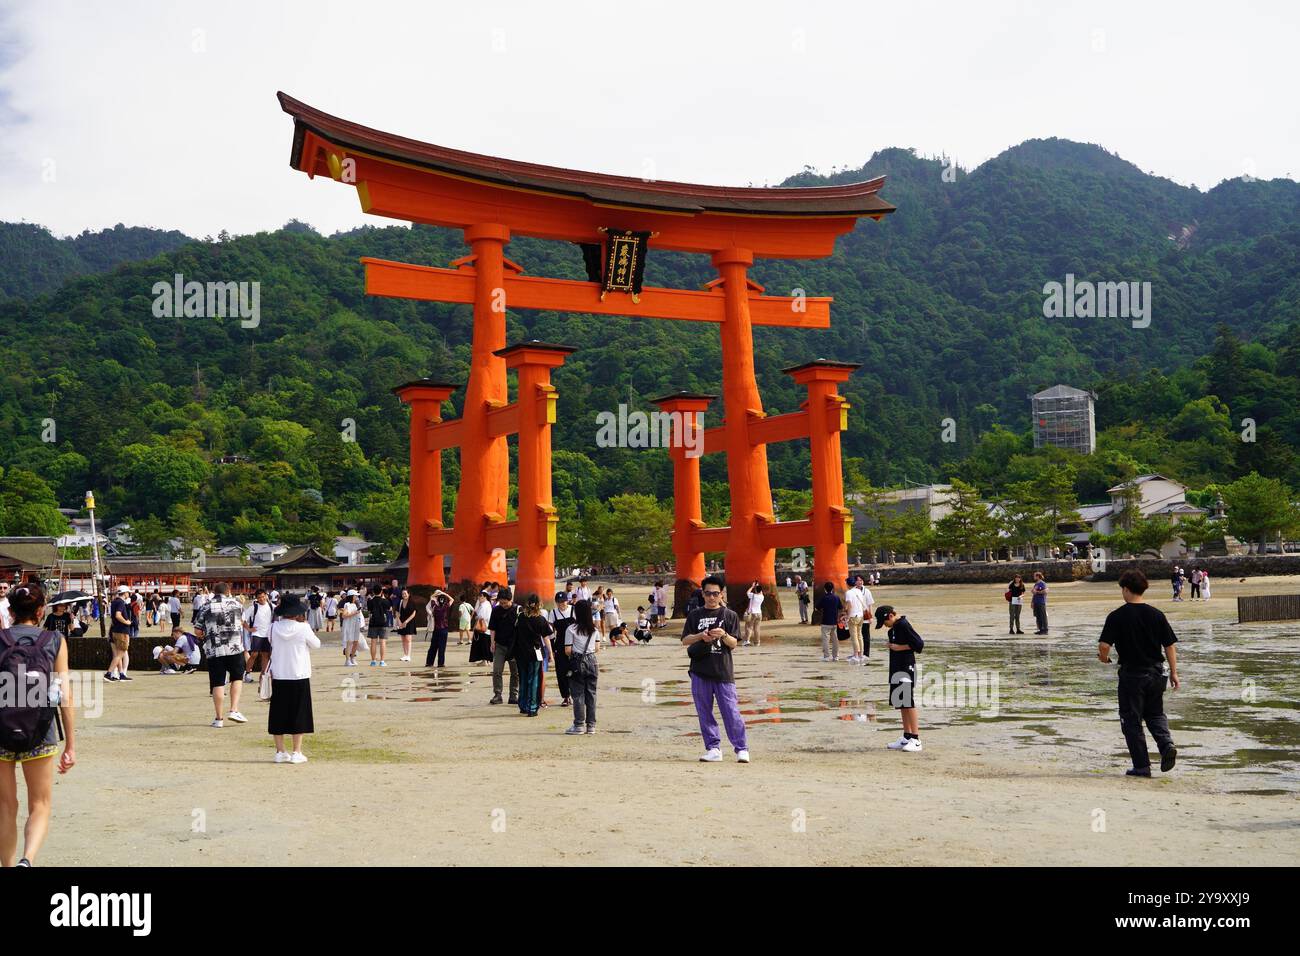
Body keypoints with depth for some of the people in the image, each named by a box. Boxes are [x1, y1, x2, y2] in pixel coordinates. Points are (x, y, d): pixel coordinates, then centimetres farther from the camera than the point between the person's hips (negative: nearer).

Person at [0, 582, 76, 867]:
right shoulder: (55, 641, -1)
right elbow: (64, 697, -4)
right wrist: (71, 744, 0)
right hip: (41, 736, 0)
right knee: (39, 807, 10)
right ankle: (27, 860, -15)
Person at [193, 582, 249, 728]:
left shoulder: (206, 607, 2)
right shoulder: (236, 604, 6)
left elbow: (197, 631, 1)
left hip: (214, 651, 0)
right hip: (235, 648, 0)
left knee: (217, 684, 3)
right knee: (237, 678, 16)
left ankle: (219, 719, 6)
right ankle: (234, 710, 3)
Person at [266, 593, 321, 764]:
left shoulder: (274, 627, -5)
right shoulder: (303, 628, -12)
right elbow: (316, 644, 3)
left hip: (278, 676, 3)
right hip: (299, 676, -2)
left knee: (278, 715, 10)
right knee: (298, 714, 6)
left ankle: (280, 752, 12)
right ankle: (296, 753, 5)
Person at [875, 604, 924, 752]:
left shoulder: (904, 625, -14)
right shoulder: (894, 627, 13)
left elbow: (919, 644, -18)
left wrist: (899, 647, -15)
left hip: (906, 669, -10)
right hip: (897, 669, 10)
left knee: (909, 704, -9)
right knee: (902, 705, 13)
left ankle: (916, 740, -8)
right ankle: (906, 738, 20)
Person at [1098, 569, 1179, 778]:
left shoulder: (1117, 616, -11)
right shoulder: (1157, 615, 0)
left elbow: (1104, 645, -18)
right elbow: (1170, 646, 2)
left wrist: (1103, 657, 4)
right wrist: (1174, 673, 10)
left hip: (1131, 674, -4)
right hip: (1156, 672, 4)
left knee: (1132, 720, 7)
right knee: (1155, 714, 21)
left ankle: (1142, 766, 7)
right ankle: (1167, 744, -5)